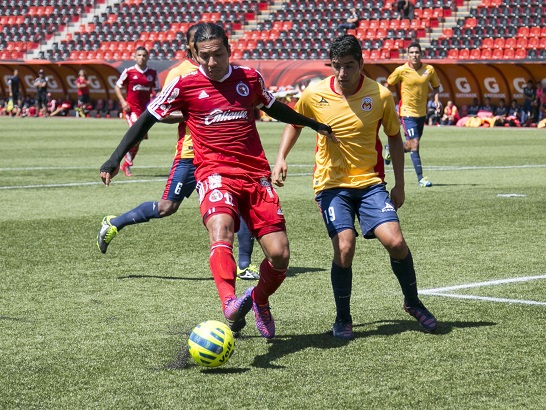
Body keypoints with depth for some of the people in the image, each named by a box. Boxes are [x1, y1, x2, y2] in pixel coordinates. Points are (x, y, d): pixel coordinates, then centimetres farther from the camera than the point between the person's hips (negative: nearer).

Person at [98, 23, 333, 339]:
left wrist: (315, 124, 38)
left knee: (279, 255, -5)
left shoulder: (250, 78, 10)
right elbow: (147, 119, 6)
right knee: (221, 230, -35)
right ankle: (230, 302, -52)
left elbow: (273, 107, 30)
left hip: (256, 175, 3)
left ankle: (259, 300, 25)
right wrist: (116, 158, -2)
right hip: (215, 174, -3)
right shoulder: (184, 85, 0)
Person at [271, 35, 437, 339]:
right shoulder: (315, 95, -8)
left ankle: (413, 303, 14)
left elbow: (395, 137, 7)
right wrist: (281, 158, 1)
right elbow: (295, 123, 14)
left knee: (395, 242, -13)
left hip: (370, 181, 1)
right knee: (344, 248, -17)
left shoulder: (381, 95, -8)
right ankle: (343, 319, 4)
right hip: (331, 184, -1)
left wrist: (399, 185, 7)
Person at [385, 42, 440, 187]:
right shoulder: (401, 70, -9)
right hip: (407, 112, -4)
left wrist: (436, 100, -5)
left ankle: (390, 149, 45)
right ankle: (420, 178, -8)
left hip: (422, 112, 4)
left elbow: (436, 87, 12)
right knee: (414, 144, -13)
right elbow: (388, 85, 4)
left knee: (410, 146, 13)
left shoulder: (429, 69, -2)